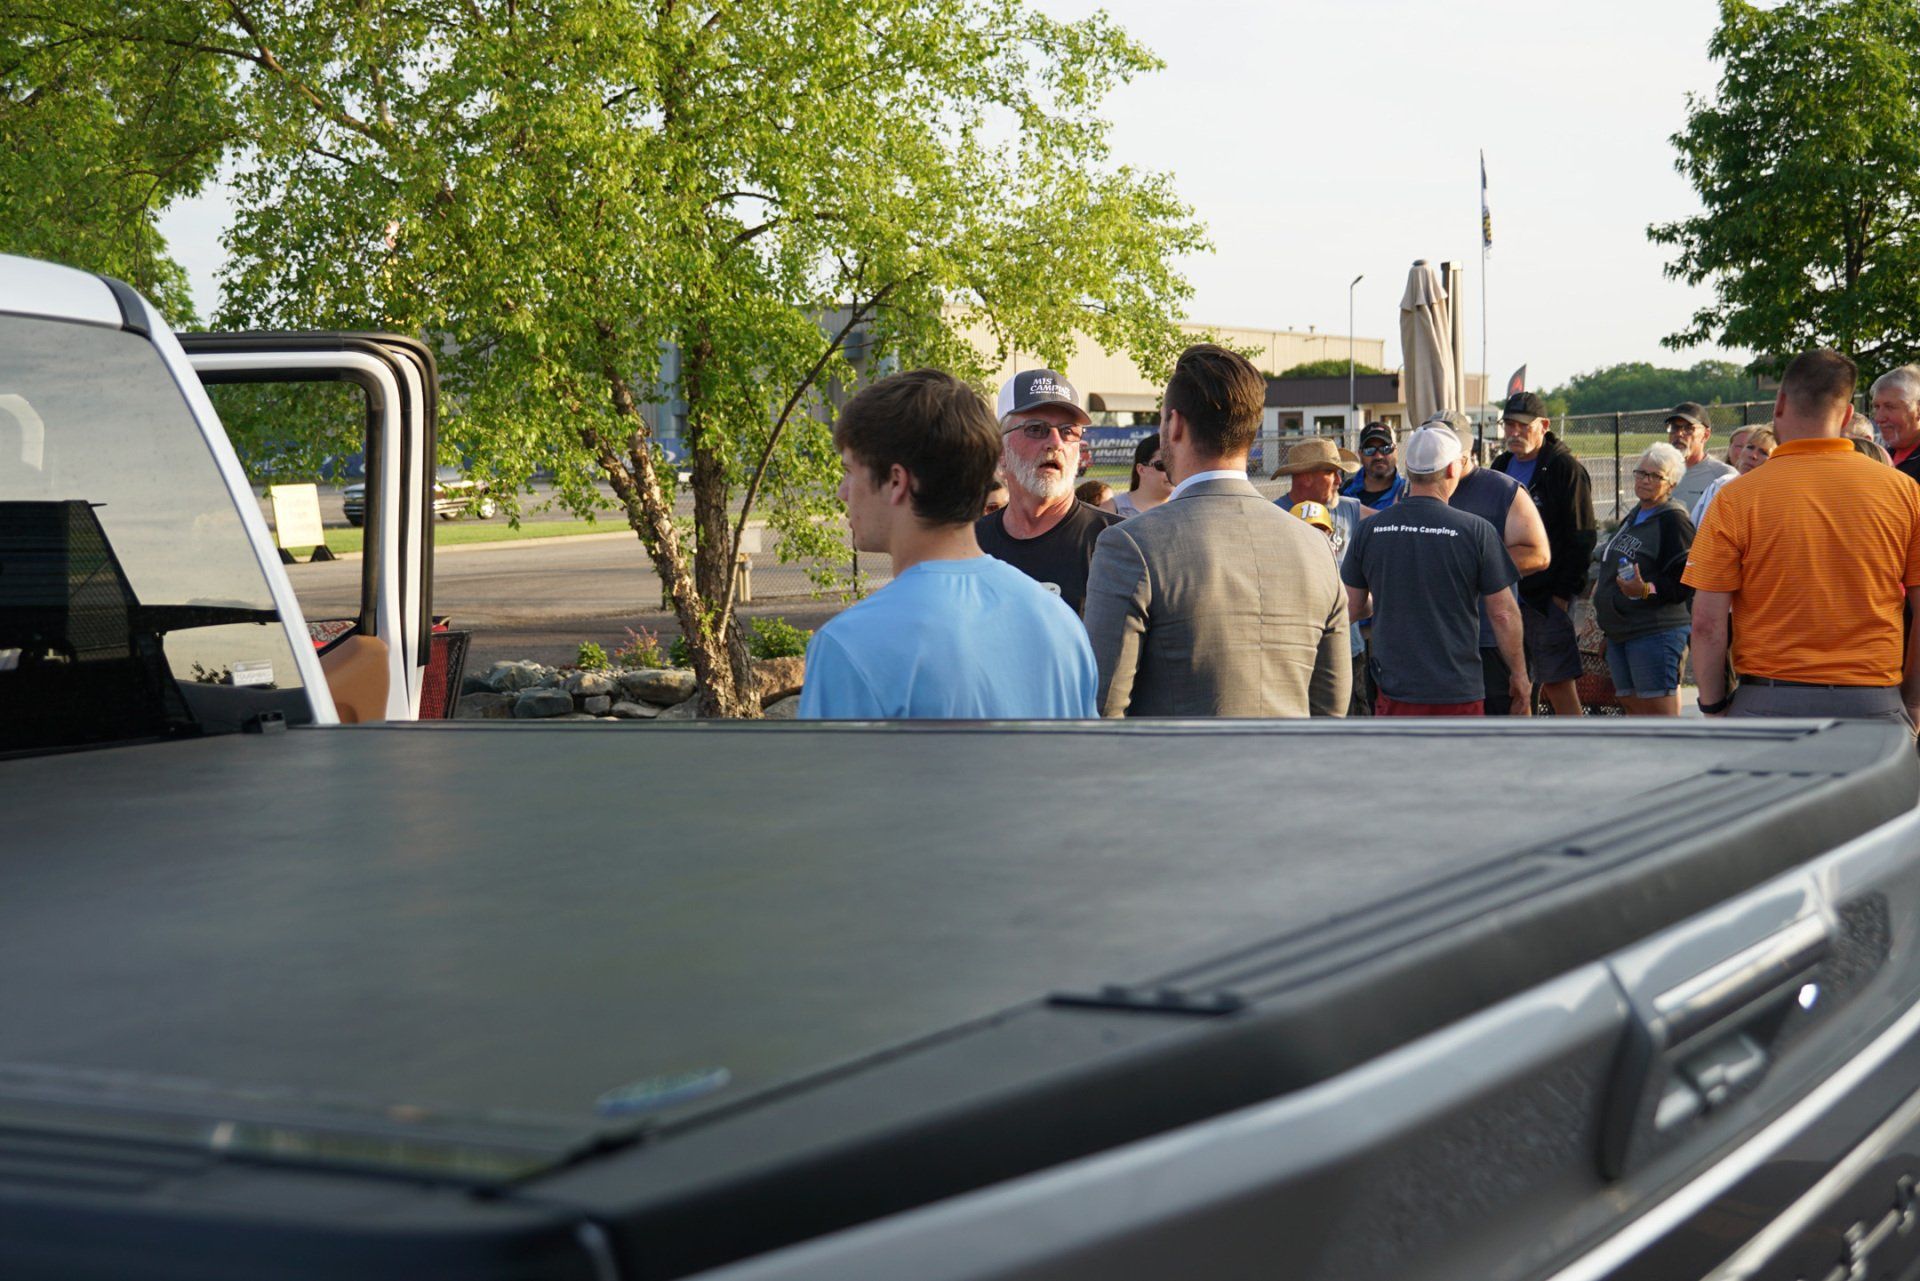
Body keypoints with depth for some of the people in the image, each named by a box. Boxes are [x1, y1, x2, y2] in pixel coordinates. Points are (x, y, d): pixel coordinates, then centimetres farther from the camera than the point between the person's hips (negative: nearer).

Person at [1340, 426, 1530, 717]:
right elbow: (1503, 614, -5)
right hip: (1457, 693, -2)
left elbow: (1352, 608, 8)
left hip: (1393, 691, 2)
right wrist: (1519, 675, 9)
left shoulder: (1368, 530, 0)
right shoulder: (1477, 531, -8)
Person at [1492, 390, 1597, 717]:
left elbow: (1581, 539, -10)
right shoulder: (1501, 466, 14)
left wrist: (1564, 593, -15)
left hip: (1547, 599, -7)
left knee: (1558, 684, -6)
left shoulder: (1565, 468, -6)